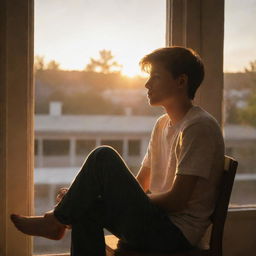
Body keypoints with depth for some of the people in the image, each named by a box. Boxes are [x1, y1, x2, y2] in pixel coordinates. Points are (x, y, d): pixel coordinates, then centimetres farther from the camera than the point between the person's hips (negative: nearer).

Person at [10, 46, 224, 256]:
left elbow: (177, 200, -19)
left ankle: (56, 221, 0)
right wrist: (82, 195, 2)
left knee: (104, 157, -18)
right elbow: (140, 185, 15)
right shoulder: (163, 124, 16)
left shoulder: (199, 126, -14)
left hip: (175, 235, -9)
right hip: (158, 220, 9)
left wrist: (126, 200, -7)